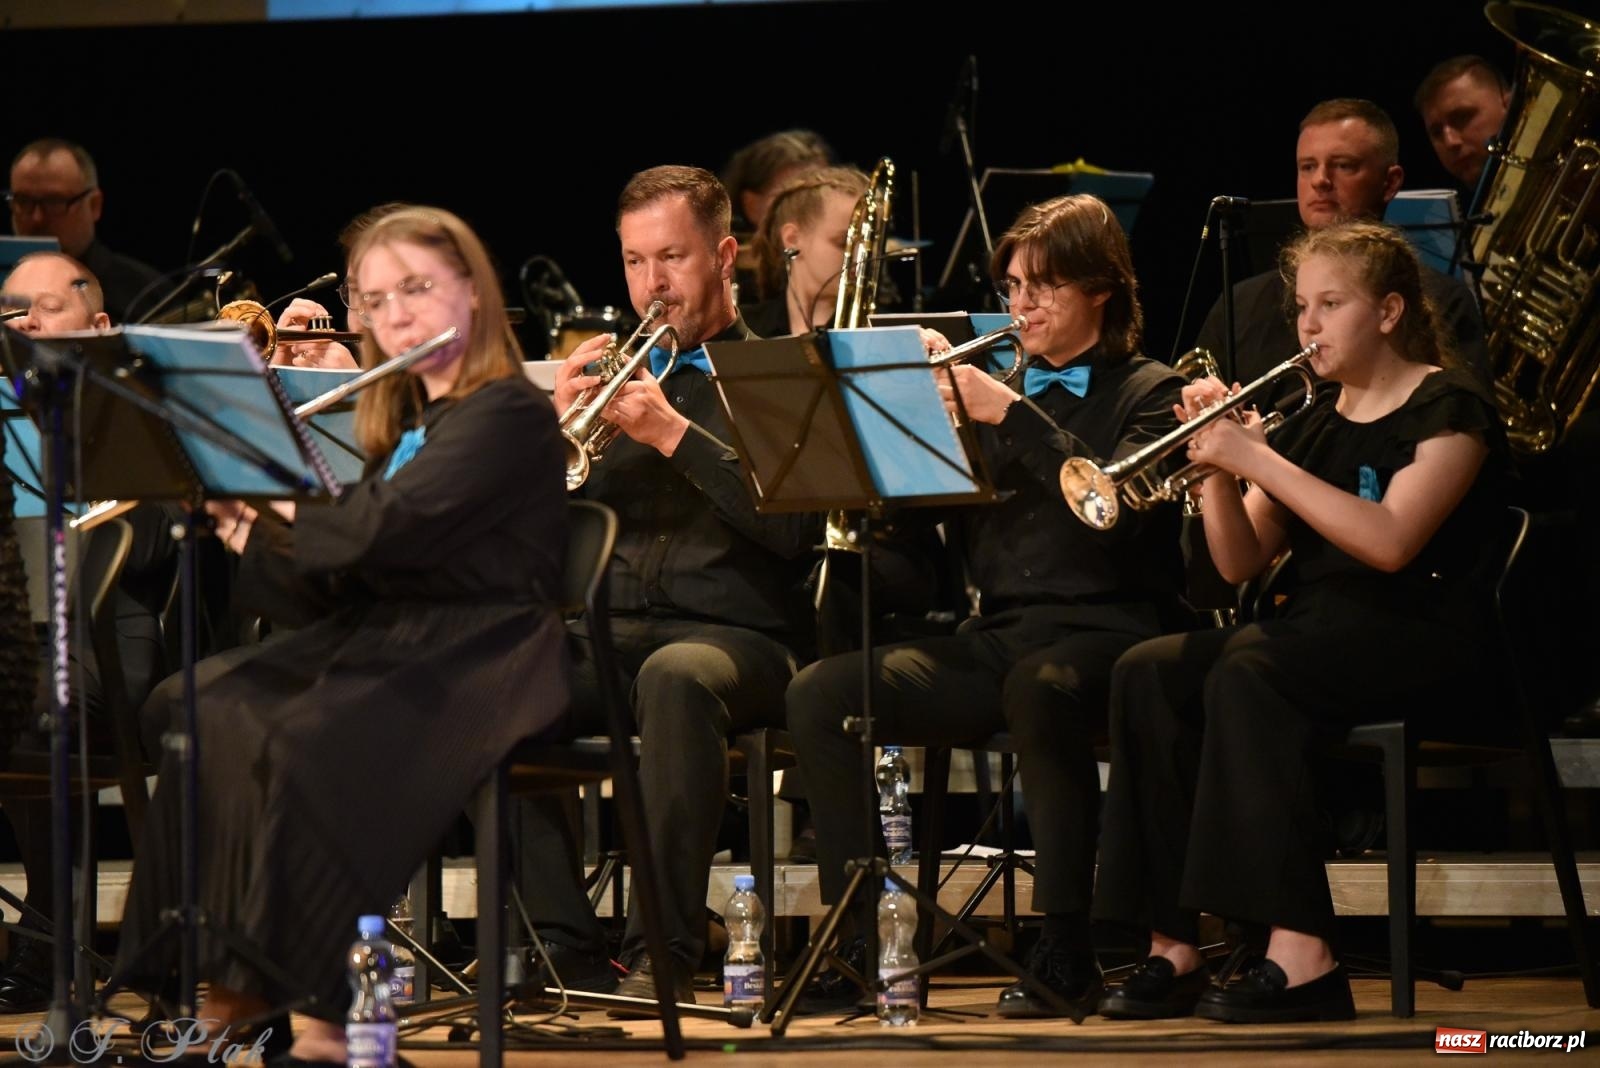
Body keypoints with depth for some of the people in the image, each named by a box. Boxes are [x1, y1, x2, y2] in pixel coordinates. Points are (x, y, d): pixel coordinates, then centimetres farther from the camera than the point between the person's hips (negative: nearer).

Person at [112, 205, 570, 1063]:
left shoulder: (507, 414, -6)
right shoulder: (400, 425, 20)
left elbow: (389, 531, -20)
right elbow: (330, 591, 17)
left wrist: (288, 503, -5)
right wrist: (246, 532, 3)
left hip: (475, 661, -8)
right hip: (373, 643, 8)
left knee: (313, 743, -33)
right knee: (216, 723, -18)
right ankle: (235, 976, -17)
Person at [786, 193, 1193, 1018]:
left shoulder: (1147, 393, 5)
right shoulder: (1000, 388, 20)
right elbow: (955, 529, 12)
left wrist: (1010, 415, -18)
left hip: (1102, 630, -5)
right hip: (995, 634, 5)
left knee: (1040, 690, -41)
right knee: (818, 695, -18)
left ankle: (1064, 949, -33)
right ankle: (862, 937, -14)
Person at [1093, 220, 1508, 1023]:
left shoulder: (1448, 408, -3)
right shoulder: (1313, 423, 19)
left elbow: (1391, 542, -20)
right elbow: (1241, 562, 14)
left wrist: (1257, 459, -21)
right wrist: (1218, 467, -4)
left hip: (1425, 646, -7)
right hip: (1313, 635, 7)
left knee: (1247, 673, -34)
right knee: (1149, 675, -19)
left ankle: (1300, 956, -38)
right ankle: (1171, 949, -24)